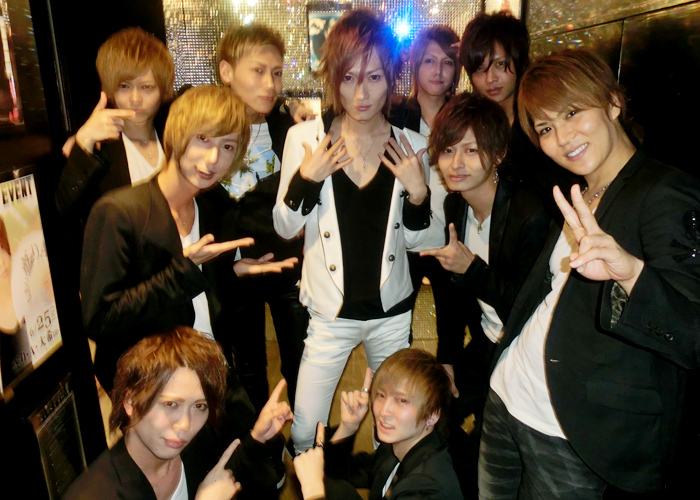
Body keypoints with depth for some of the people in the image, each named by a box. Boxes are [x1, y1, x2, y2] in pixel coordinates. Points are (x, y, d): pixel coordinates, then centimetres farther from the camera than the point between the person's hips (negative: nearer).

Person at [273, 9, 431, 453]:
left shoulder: (411, 147, -4)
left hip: (392, 310, 2)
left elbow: (413, 238, 3)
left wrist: (418, 194, -15)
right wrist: (306, 179, -20)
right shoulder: (305, 137, -8)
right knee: (304, 436, 7)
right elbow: (285, 228, -3)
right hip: (330, 311, -1)